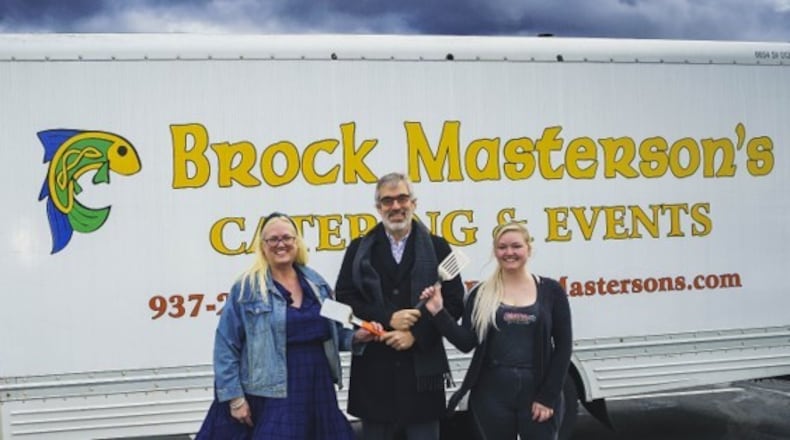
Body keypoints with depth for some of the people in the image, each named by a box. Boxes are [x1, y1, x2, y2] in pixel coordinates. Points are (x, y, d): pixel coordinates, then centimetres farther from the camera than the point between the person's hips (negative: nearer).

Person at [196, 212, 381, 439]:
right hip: (271, 397, -5)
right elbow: (226, 347, -5)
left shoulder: (315, 282, 10)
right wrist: (234, 397, -10)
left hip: (317, 391, 5)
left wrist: (356, 336, 0)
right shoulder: (246, 288, -4)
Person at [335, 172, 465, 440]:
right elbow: (344, 298, -1)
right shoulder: (359, 249, 8)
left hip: (422, 366, 0)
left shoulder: (437, 247, 6)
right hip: (374, 367, 1)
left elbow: (454, 302, -1)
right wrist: (388, 319, -14)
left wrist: (416, 334, -12)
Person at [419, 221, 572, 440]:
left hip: (538, 392, -1)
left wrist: (548, 397, -7)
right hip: (492, 393, 1)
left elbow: (563, 347, -1)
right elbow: (466, 343, -1)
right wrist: (438, 312, -14)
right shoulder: (481, 294, 5)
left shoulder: (550, 291, 2)